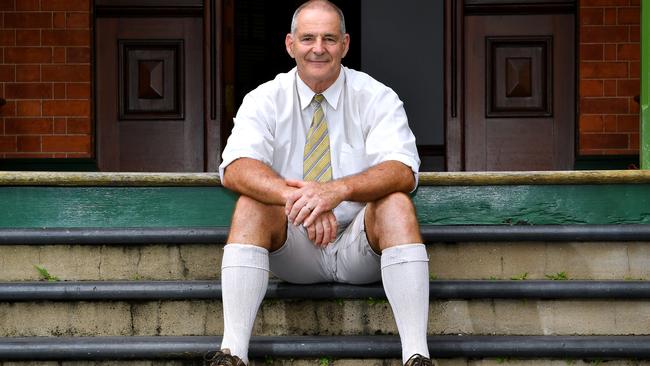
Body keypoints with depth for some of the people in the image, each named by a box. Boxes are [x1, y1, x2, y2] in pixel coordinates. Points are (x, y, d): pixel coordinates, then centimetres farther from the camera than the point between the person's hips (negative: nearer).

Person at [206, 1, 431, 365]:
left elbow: (403, 171, -20)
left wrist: (338, 190, -39)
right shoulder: (265, 100, -1)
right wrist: (295, 196, -37)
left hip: (361, 245, -1)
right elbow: (235, 169, -18)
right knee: (251, 205, -26)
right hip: (293, 250, 1)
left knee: (396, 203, -29)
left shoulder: (376, 98, -4)